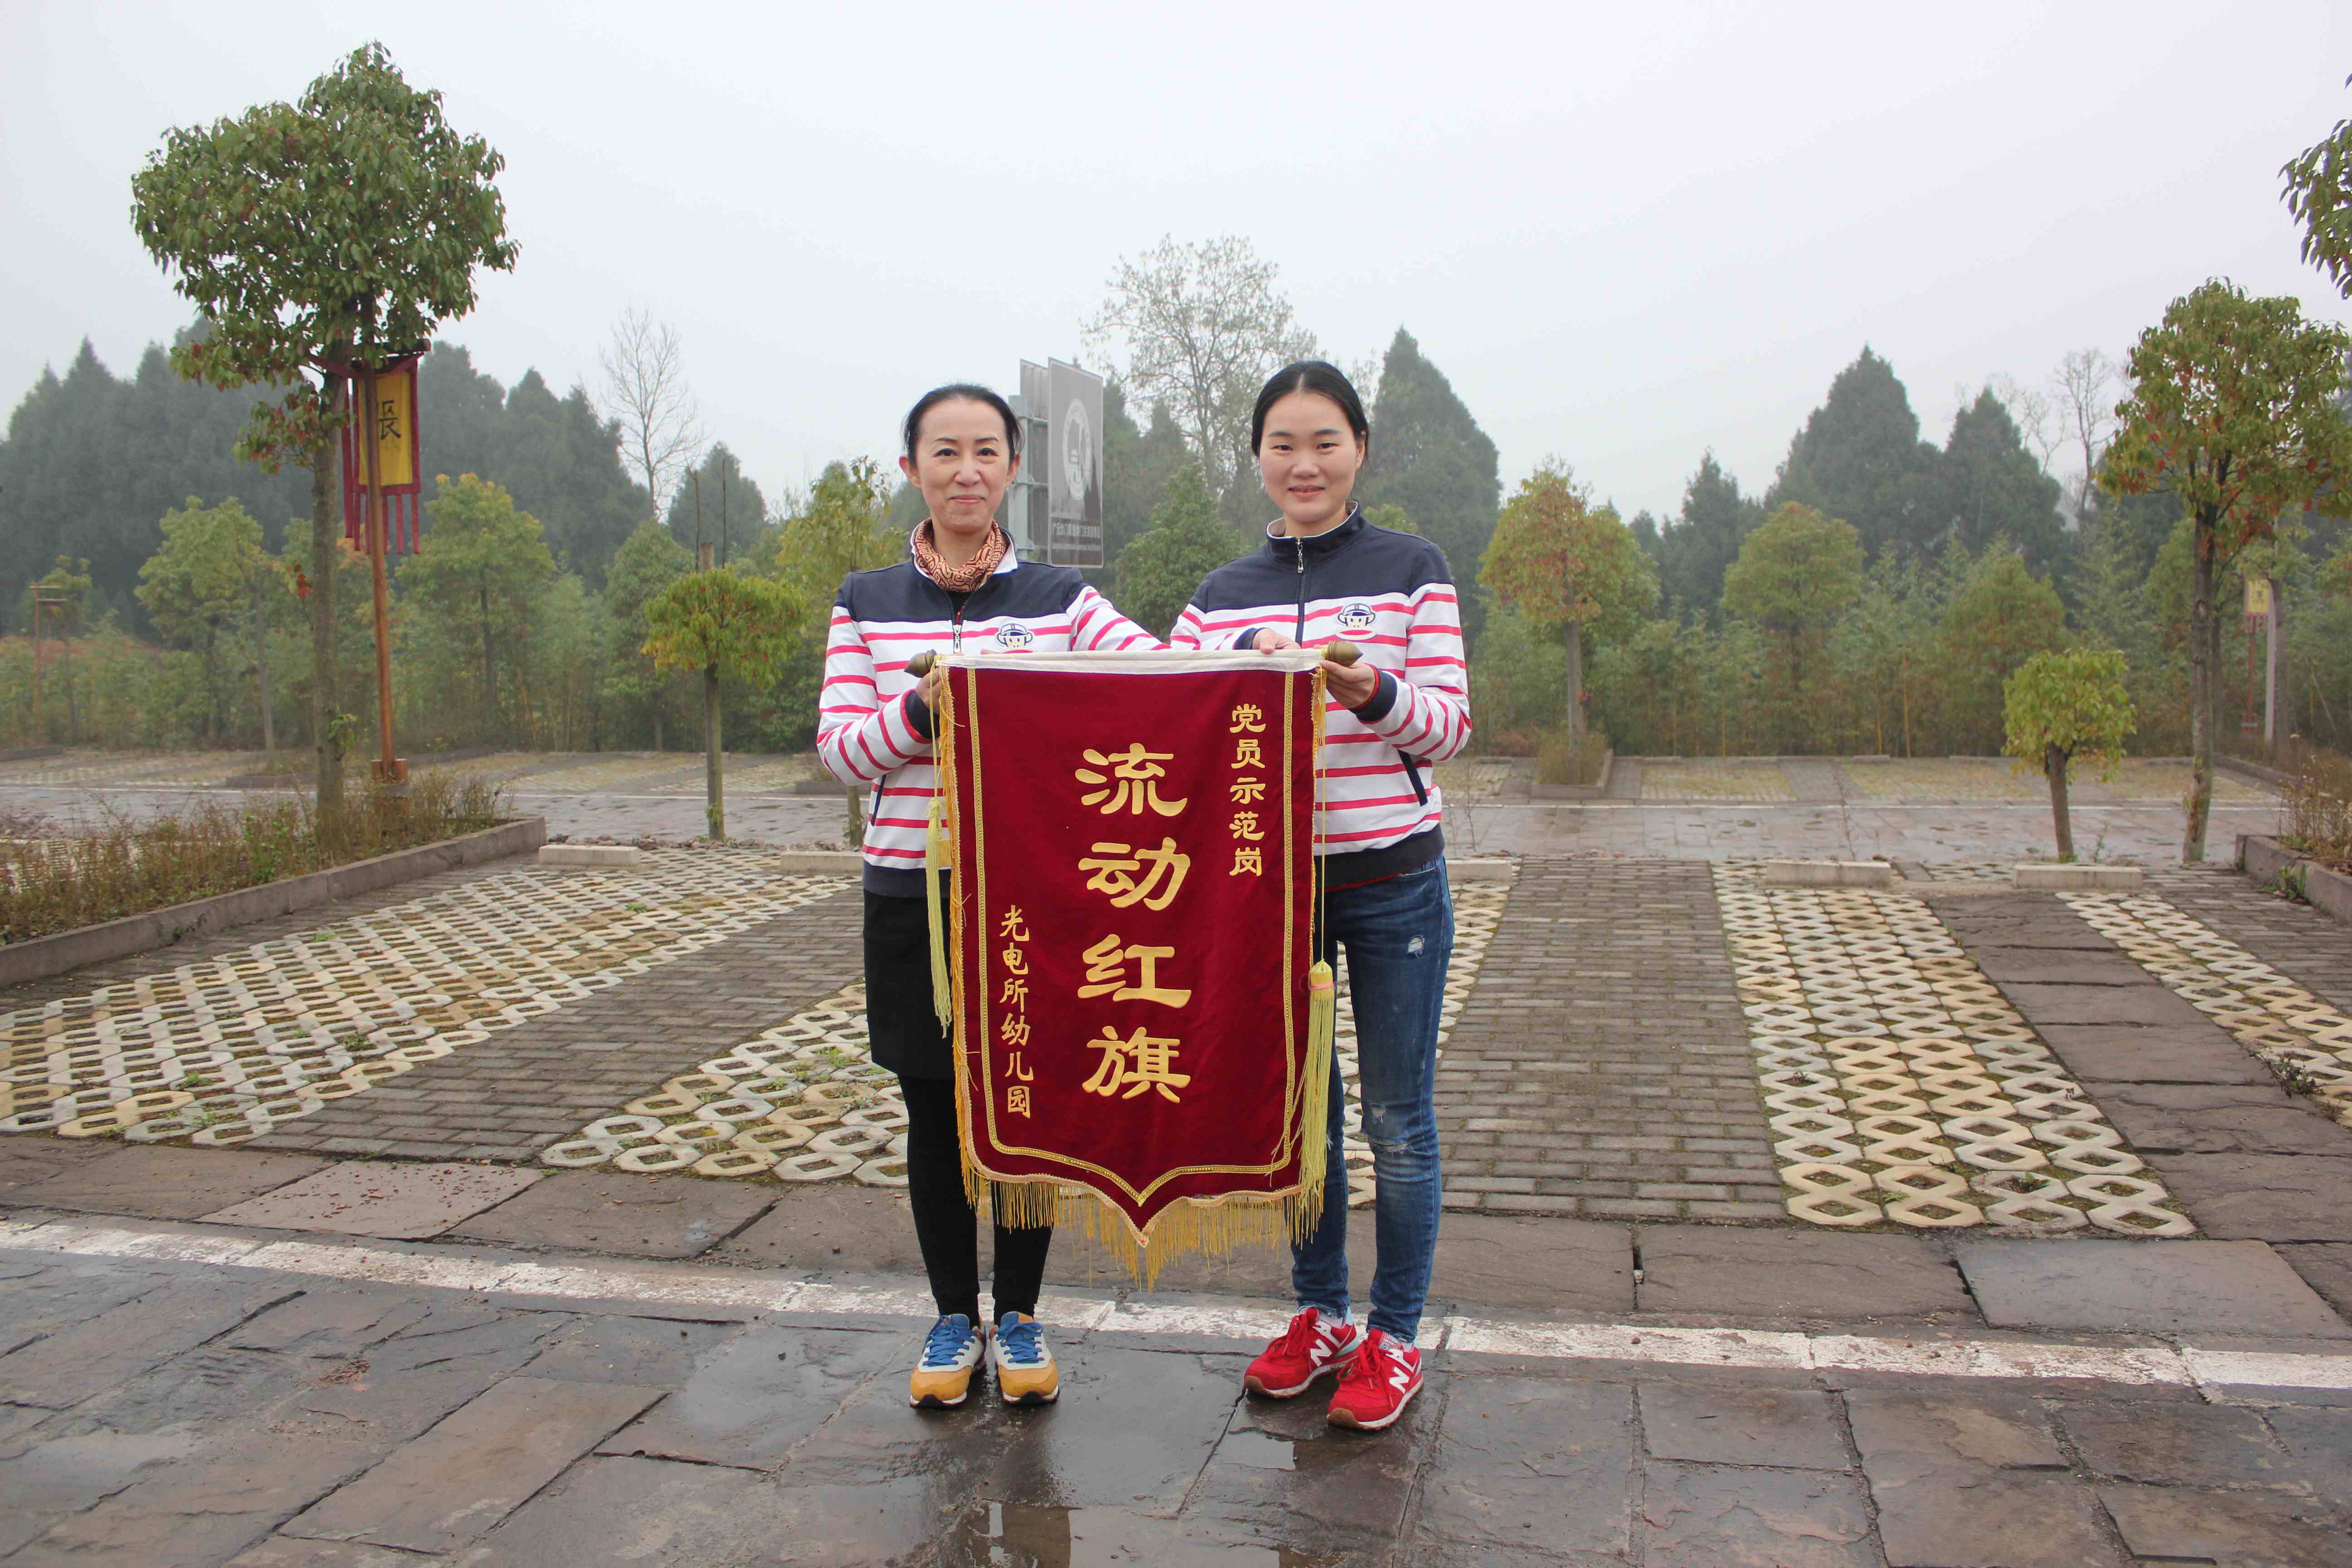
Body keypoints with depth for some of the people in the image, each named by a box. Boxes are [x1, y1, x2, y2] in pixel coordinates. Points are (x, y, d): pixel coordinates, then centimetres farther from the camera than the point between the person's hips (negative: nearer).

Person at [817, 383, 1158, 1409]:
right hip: (912, 891, 1)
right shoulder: (866, 605, 5)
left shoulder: (1061, 600, 3)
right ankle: (954, 1317, 28)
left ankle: (1019, 1316, 26)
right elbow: (839, 748, -1)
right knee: (935, 1114, 10)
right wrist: (923, 707, -18)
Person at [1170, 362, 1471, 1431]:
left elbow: (1450, 727, -5)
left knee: (1397, 1120, 5)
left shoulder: (1413, 570, 0)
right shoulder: (1219, 596, 8)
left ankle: (1394, 1334, 22)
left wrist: (1374, 694, -25)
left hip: (1392, 877, -3)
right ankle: (1321, 1314, 31)